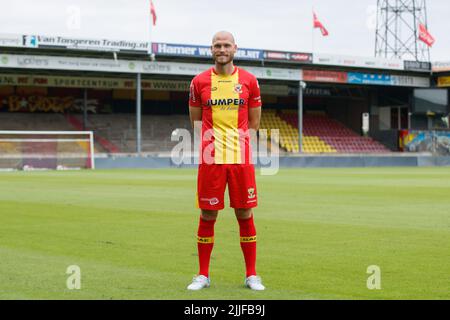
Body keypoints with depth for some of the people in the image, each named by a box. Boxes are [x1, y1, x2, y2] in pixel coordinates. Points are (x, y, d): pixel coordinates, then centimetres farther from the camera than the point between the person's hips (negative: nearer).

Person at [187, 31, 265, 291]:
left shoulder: (249, 81, 5)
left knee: (245, 214, 3)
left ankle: (252, 275, 12)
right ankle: (203, 275, 13)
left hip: (241, 159, 0)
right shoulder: (199, 82, 4)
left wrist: (239, 141, 2)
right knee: (207, 215, 3)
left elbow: (254, 121, 11)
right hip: (210, 160, 0)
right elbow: (195, 120, 11)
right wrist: (210, 143, 2)